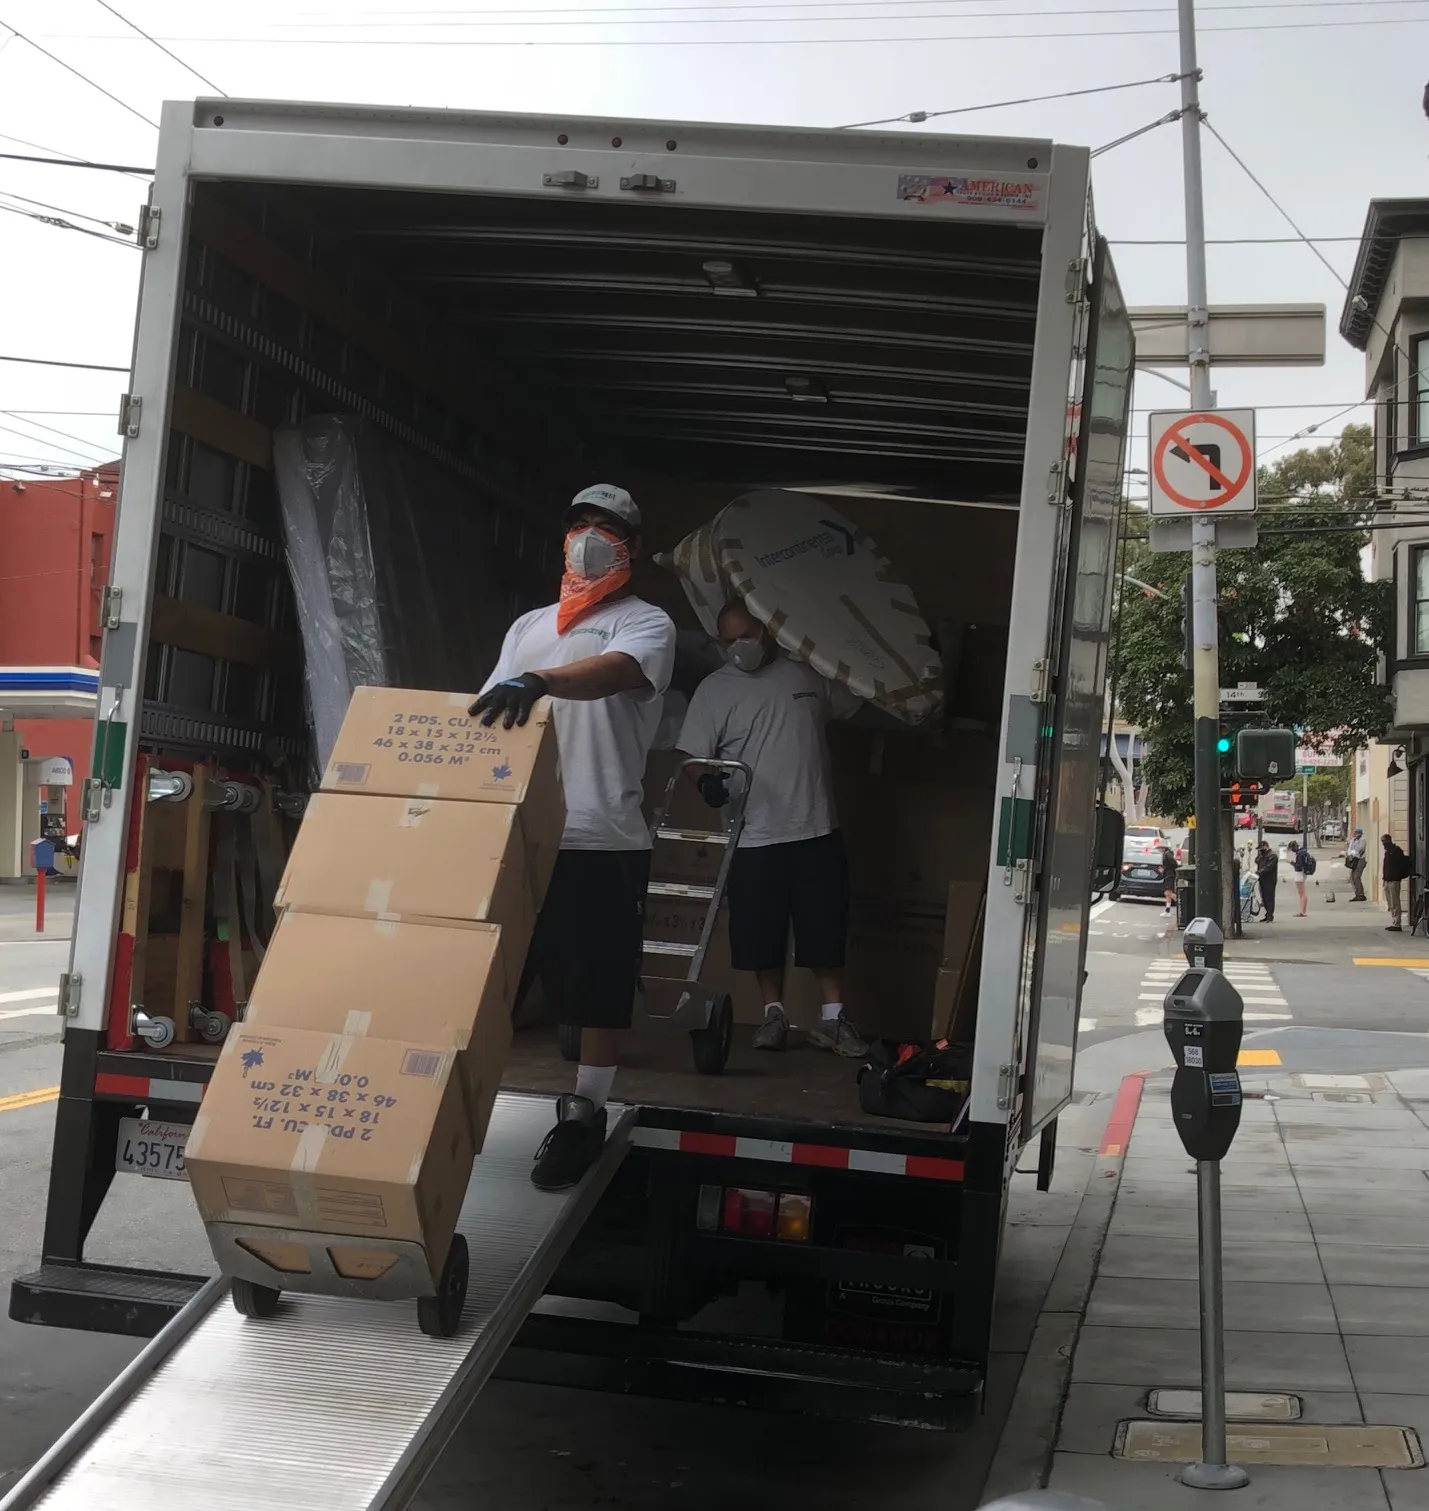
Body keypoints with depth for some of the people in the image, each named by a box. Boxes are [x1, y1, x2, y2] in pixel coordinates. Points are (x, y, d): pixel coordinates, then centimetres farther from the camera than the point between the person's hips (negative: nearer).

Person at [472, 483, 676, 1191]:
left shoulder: (647, 623, 2)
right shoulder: (529, 625, 21)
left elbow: (611, 671, -21)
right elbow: (487, 710, 21)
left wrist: (538, 680, -40)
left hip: (602, 840, -5)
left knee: (599, 988, 0)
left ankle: (583, 1113, 12)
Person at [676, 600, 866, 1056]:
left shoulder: (808, 673, 5)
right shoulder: (714, 690, -1)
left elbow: (853, 707, 22)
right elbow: (694, 757, -6)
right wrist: (708, 781, -23)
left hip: (816, 830, 1)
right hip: (755, 837, -1)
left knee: (826, 929, 4)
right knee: (762, 933, 5)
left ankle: (833, 1018, 13)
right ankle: (774, 1014, 20)